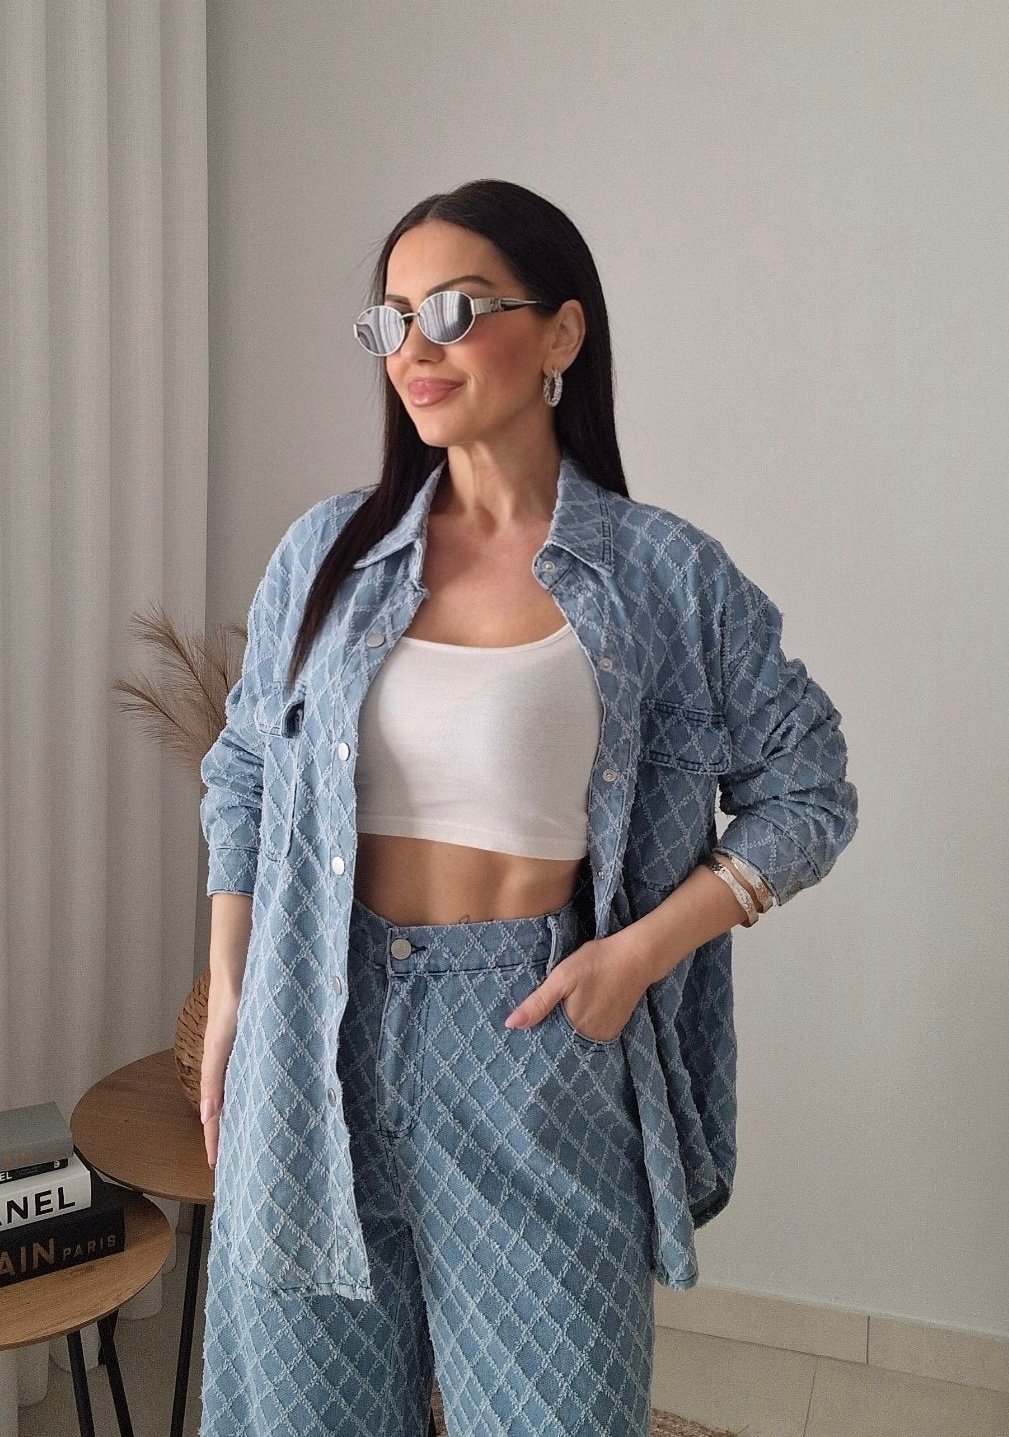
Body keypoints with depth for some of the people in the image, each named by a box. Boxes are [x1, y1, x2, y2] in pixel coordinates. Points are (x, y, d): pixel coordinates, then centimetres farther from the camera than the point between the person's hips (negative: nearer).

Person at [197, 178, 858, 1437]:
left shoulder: (665, 575, -5)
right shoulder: (327, 553, 2)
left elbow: (807, 791, 2)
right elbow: (241, 775, 11)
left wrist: (640, 952, -9)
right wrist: (227, 997, 6)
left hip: (535, 1042, -2)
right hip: (320, 1035, 3)